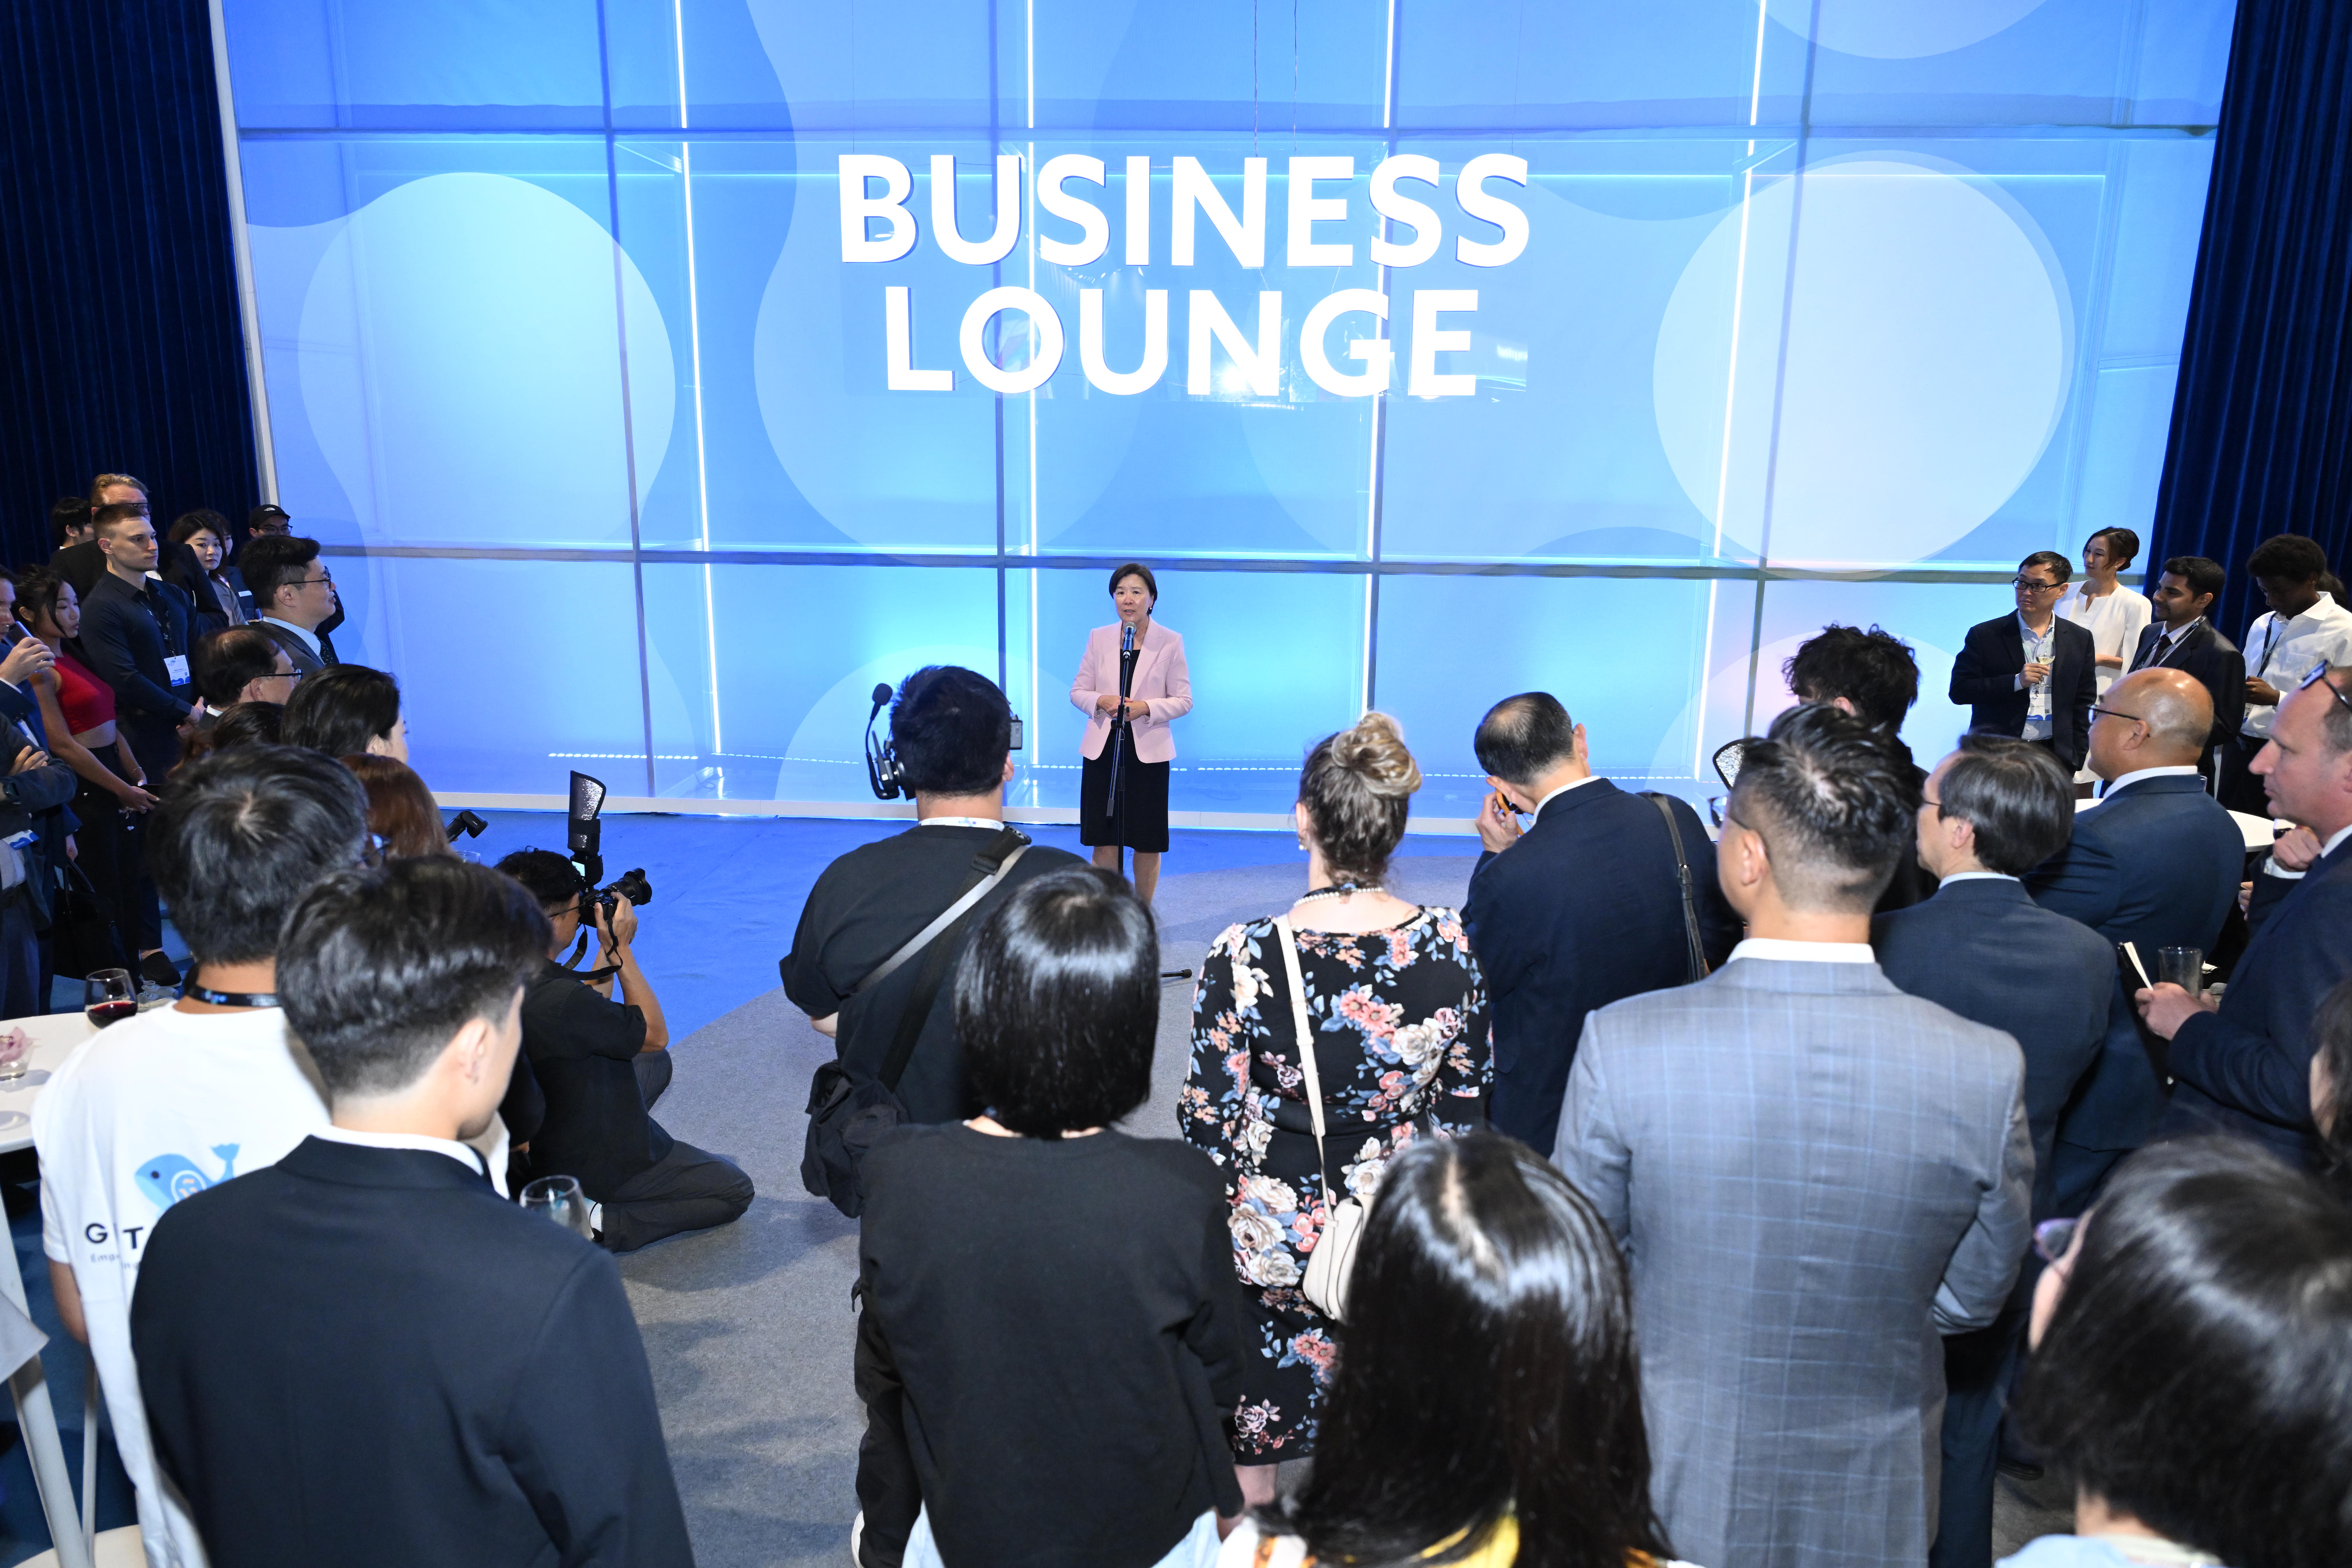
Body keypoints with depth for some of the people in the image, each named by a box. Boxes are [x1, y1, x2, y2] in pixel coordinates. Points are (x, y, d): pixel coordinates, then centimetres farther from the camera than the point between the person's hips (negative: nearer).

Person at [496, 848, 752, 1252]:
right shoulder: (560, 999, -36)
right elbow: (656, 1034, -19)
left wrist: (608, 949, 1)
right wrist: (621, 948, -17)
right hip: (592, 1168, -9)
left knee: (656, 1064, 31)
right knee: (735, 1191, 6)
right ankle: (602, 1224, -6)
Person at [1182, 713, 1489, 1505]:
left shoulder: (1243, 956, -23)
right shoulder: (1451, 947, -14)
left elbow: (1211, 1119, -14)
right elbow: (1465, 1105, -3)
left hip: (1272, 1237, -2)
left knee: (1250, 1446, 21)